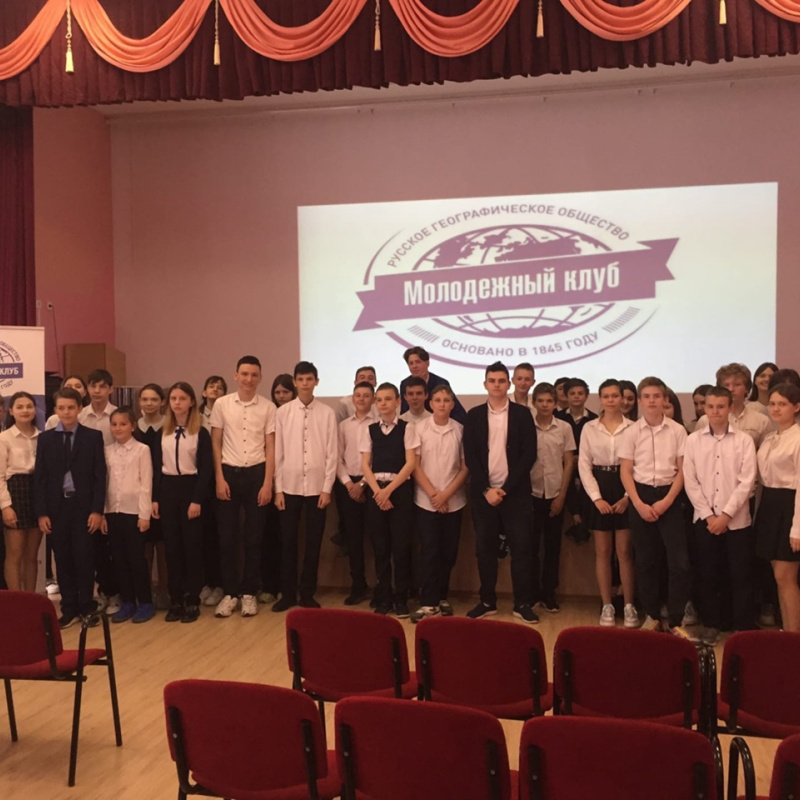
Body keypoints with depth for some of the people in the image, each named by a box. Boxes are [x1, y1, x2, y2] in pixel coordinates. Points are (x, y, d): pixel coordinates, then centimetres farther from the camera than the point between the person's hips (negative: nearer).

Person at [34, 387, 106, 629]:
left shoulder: (93, 437, 0)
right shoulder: (45, 438, 6)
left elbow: (100, 476, -2)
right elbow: (39, 477, 4)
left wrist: (97, 510, -8)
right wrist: (41, 512, -3)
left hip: (83, 505, -2)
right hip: (56, 506, 2)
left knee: (84, 557, 2)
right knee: (63, 559, 7)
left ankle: (86, 607, 16)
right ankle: (69, 609, 16)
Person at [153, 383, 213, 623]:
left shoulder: (200, 433, -3)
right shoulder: (162, 432, 9)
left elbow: (206, 468, -7)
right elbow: (157, 466, 10)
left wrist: (197, 500, -14)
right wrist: (154, 498, 3)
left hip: (190, 488, -4)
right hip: (167, 489, 4)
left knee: (192, 545, 1)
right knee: (171, 545, 6)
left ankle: (192, 601, 9)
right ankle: (175, 600, 13)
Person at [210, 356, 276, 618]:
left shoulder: (268, 407, -1)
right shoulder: (222, 404, 1)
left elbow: (270, 448, 1)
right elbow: (215, 444, 4)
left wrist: (267, 483, -5)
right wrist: (219, 478, -3)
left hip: (256, 473, 0)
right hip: (229, 472, 0)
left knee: (254, 537, 6)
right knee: (227, 537, 4)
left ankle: (249, 593, 17)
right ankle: (230, 592, 16)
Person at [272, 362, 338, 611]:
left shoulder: (327, 413, -1)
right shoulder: (283, 412, 1)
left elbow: (332, 453, -1)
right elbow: (277, 453, 1)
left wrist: (327, 488, -6)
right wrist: (278, 489, -2)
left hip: (317, 487, 0)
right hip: (289, 486, 1)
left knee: (313, 543, 7)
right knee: (288, 542, 6)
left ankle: (307, 593, 18)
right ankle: (288, 593, 18)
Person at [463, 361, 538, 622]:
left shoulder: (522, 414, 1)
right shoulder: (474, 415, 5)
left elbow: (529, 455, -4)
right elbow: (470, 456, 1)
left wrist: (505, 488, -11)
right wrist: (486, 490, -9)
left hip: (515, 492, -1)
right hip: (483, 493, 1)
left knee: (521, 547, 0)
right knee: (485, 549, 6)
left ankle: (522, 603, 9)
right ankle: (487, 601, 16)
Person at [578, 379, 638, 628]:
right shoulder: (589, 428, 3)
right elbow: (584, 465, 1)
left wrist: (628, 496, -10)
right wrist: (596, 497, -7)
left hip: (625, 492, -1)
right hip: (599, 491, 1)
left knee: (625, 552, 2)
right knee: (602, 552, 6)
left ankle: (629, 606, 11)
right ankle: (607, 606, 13)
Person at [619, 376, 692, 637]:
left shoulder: (677, 430, -1)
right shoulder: (632, 432, 0)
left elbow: (682, 470, 0)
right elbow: (625, 471, 0)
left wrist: (667, 501, -9)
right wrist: (639, 504, -9)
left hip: (668, 497, -1)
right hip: (641, 496, 1)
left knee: (679, 561, -6)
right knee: (645, 560, 8)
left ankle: (675, 620, 5)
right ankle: (652, 615, 21)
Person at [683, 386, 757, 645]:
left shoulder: (744, 440, -1)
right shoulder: (693, 440, 3)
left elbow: (747, 482, -7)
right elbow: (690, 482, 0)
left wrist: (726, 514, -13)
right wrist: (708, 515, -7)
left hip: (737, 520, -1)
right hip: (704, 519, 2)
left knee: (741, 575, 3)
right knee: (707, 574, 7)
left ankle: (743, 627, 15)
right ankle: (711, 624, 21)